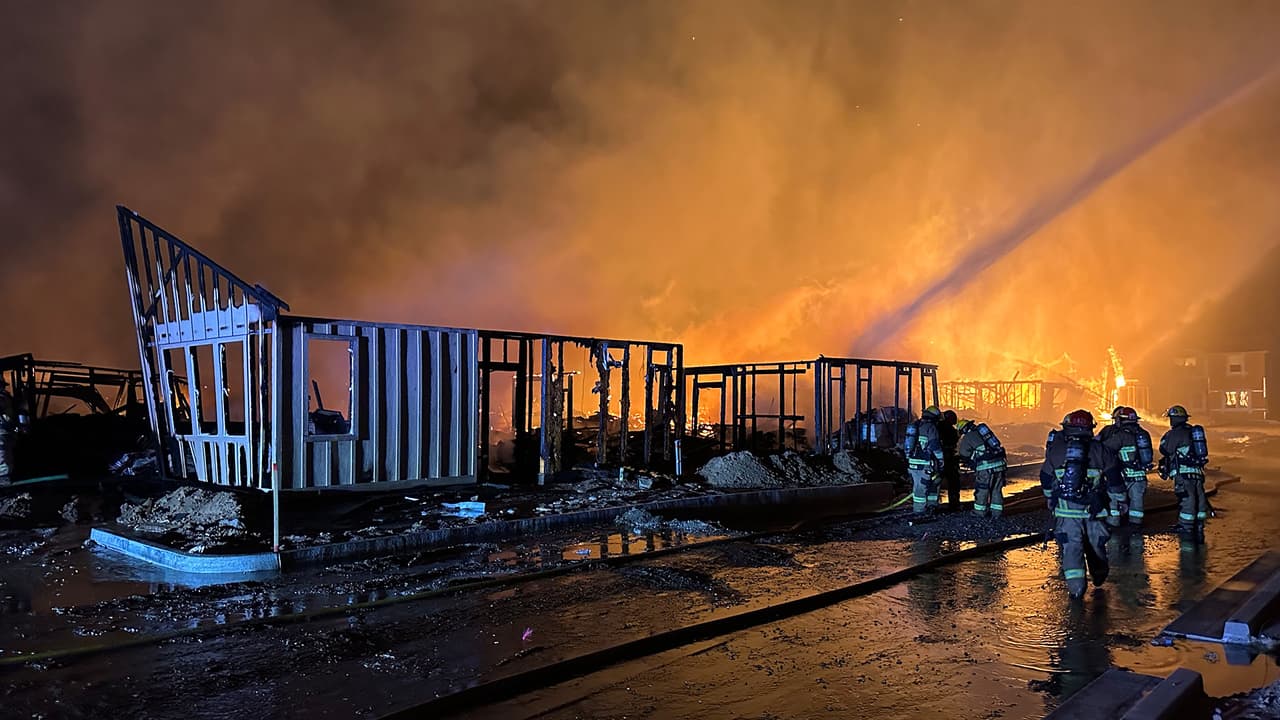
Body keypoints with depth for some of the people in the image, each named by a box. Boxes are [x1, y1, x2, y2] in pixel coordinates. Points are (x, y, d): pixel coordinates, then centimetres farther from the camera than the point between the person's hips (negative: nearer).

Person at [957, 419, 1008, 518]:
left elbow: (963, 455, 13)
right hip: (1000, 462, 6)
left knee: (981, 489, 9)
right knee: (997, 489, 16)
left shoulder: (967, 437, 2)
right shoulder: (982, 429, 20)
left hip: (987, 466, -6)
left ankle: (980, 511, 18)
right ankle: (996, 512, 21)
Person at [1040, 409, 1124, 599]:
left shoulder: (1056, 450, 1)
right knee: (1095, 542, 20)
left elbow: (1046, 480, 12)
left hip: (1065, 509, -1)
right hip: (1093, 509, 1)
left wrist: (1051, 499, 29)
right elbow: (1114, 477, 1)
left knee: (1071, 546, -1)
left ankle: (1076, 586, -12)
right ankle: (1099, 576, 41)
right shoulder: (1099, 450, -1)